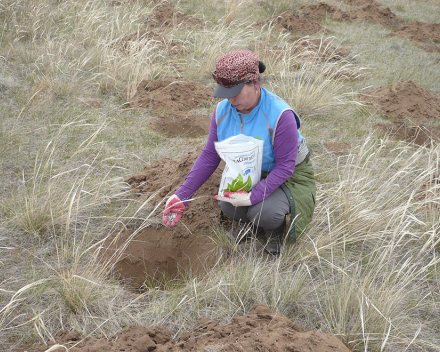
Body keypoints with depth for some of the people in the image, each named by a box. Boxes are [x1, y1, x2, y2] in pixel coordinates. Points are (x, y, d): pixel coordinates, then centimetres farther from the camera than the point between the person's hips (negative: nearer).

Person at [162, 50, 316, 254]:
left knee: (264, 212, -31)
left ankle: (275, 229, 6)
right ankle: (251, 224, 11)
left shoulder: (279, 114, -30)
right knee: (229, 207, -23)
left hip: (286, 176, -5)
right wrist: (182, 195, -13)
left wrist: (253, 197, -36)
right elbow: (209, 157, -6)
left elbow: (285, 166, -27)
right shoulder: (223, 111, -12)